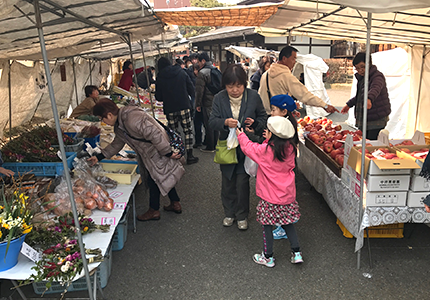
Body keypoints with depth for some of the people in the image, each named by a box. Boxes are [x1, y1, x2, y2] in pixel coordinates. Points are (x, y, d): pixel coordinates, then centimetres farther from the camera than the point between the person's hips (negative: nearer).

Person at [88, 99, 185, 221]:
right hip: (149, 153, 10)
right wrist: (99, 157, 16)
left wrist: (168, 153, -25)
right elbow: (117, 144, 17)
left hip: (158, 151, -10)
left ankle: (154, 211, 20)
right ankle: (175, 204, 32)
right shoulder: (119, 125, 3)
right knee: (164, 178, 18)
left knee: (153, 180, 3)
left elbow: (155, 135, -32)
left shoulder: (133, 120, -31)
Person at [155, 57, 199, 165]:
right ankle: (189, 156, 5)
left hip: (169, 109, 0)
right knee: (188, 131, 7)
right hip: (184, 107, 0)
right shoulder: (181, 73, 1)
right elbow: (191, 90, 1)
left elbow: (158, 97, 3)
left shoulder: (160, 78, 0)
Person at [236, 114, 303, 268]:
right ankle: (297, 253, 23)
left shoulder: (265, 150, -18)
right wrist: (269, 140, 10)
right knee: (288, 223, 20)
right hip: (287, 195, 5)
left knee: (267, 225, 10)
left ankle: (268, 257, 21)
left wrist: (240, 135, 16)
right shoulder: (290, 148, -6)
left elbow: (248, 147, 0)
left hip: (270, 197, -5)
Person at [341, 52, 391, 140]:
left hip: (377, 120, -9)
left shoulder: (377, 76, -15)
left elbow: (375, 89, -39)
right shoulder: (361, 77, 13)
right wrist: (349, 104, 27)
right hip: (363, 119, 9)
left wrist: (369, 99, -58)